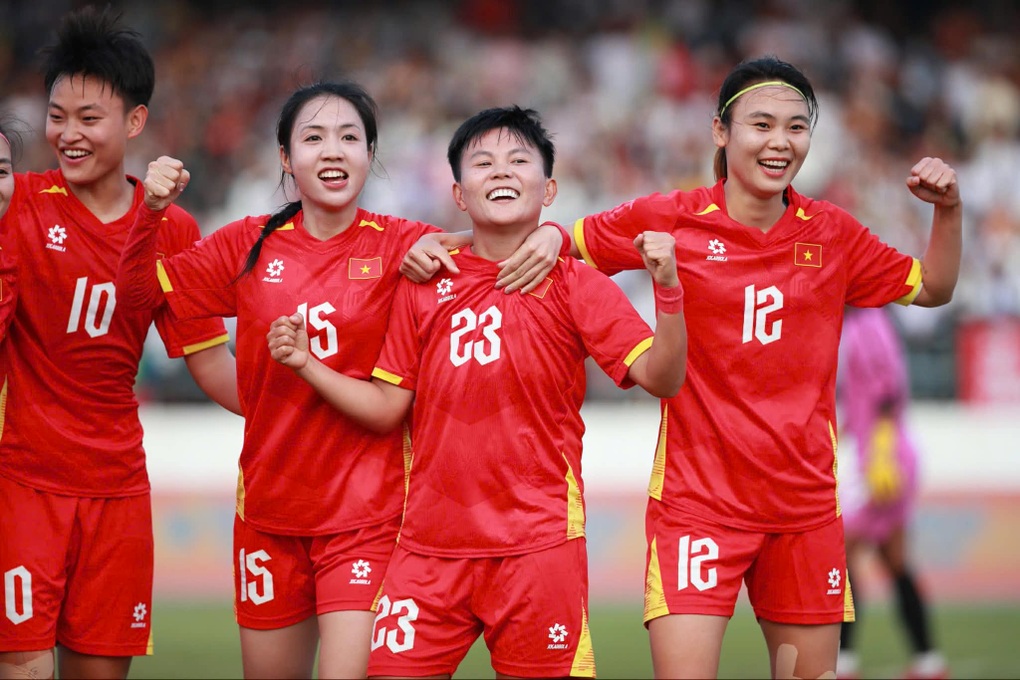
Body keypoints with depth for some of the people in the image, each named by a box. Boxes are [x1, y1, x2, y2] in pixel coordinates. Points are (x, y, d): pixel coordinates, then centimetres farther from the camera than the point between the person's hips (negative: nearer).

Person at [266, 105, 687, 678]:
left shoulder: (576, 287, 3)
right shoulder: (424, 285, 10)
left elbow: (661, 378, -7)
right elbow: (386, 407, 12)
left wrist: (668, 287, -21)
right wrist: (306, 363, 1)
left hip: (538, 542, -2)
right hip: (431, 543, 2)